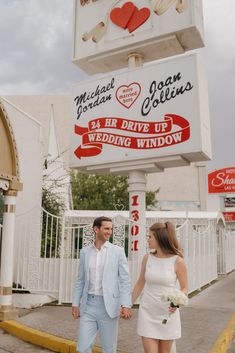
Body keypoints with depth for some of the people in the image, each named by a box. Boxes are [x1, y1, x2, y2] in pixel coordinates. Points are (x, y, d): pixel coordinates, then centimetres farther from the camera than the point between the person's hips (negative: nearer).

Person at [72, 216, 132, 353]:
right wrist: (75, 304, 7)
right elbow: (80, 280, 12)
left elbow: (125, 280, -6)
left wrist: (126, 305, -16)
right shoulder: (85, 251, 6)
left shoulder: (118, 251, -3)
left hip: (108, 306, -2)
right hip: (88, 305, 2)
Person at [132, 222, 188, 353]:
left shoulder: (177, 261, -12)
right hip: (147, 312, 2)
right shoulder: (147, 258, -2)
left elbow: (185, 288, -2)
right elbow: (140, 283, 9)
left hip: (168, 313, -2)